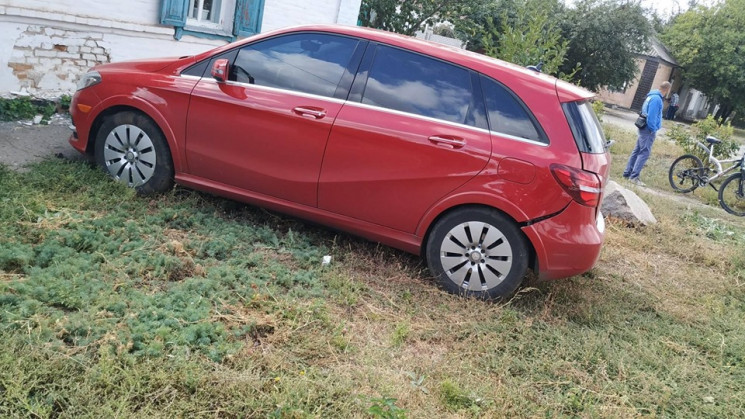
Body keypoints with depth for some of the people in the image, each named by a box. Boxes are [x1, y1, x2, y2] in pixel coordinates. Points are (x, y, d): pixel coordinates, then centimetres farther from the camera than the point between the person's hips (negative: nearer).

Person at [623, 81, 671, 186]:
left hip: (644, 128, 10)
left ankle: (627, 173, 17)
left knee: (636, 151, 12)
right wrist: (653, 129, -16)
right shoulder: (657, 99, -17)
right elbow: (651, 116, -23)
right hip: (648, 130, -10)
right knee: (644, 153, -9)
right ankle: (634, 176, -11)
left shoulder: (652, 96, 13)